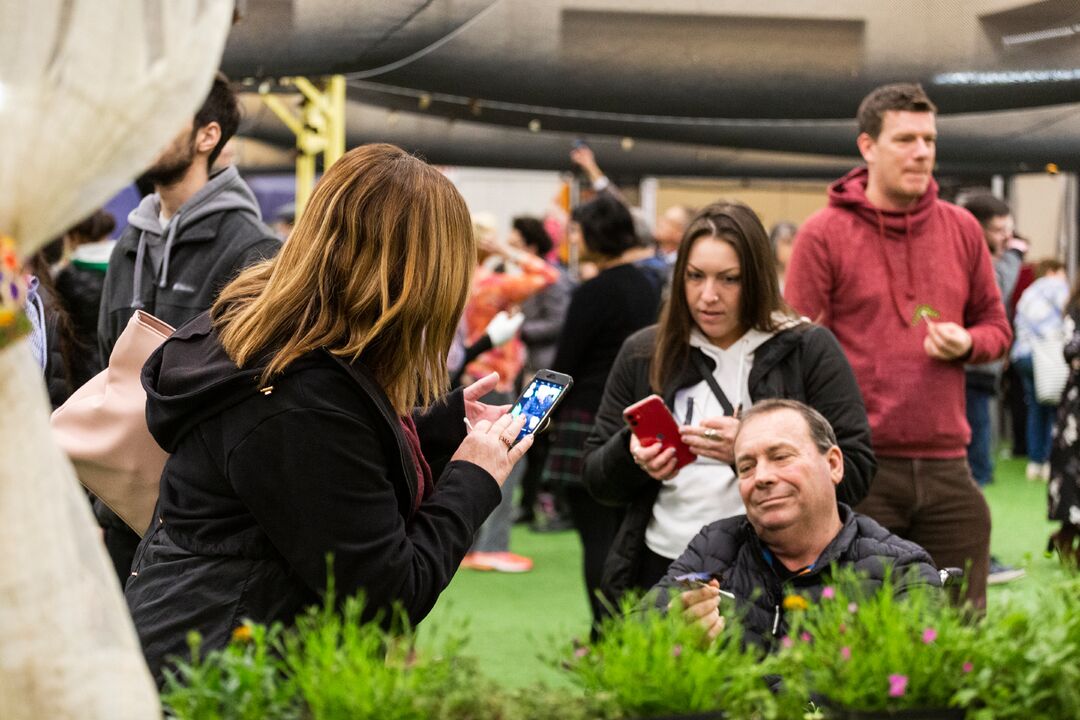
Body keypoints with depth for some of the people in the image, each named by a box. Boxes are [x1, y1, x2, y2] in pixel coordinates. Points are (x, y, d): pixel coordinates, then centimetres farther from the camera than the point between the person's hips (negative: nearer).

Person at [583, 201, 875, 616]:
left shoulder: (808, 351, 0)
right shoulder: (643, 354, 9)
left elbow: (854, 474, -8)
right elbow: (597, 480, 12)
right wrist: (632, 456, -11)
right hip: (660, 572, 3)